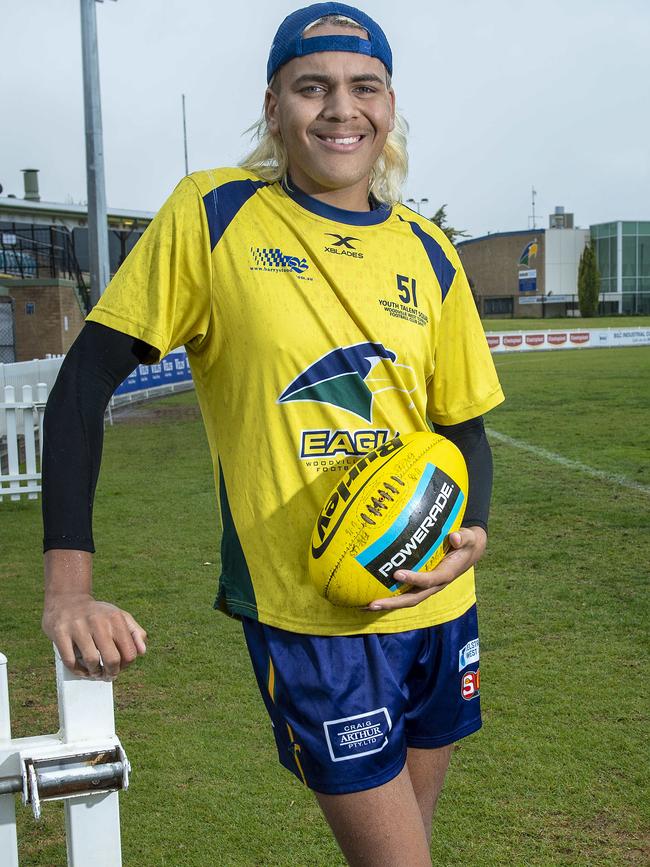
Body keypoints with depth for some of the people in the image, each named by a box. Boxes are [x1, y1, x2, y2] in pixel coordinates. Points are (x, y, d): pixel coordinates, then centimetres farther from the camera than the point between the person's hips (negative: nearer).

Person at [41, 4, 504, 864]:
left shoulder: (428, 253, 4)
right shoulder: (211, 214, -9)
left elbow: (464, 426, 11)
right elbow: (86, 380, -10)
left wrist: (470, 530, -10)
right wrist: (68, 588, -18)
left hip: (435, 602, 5)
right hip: (307, 614, -5)